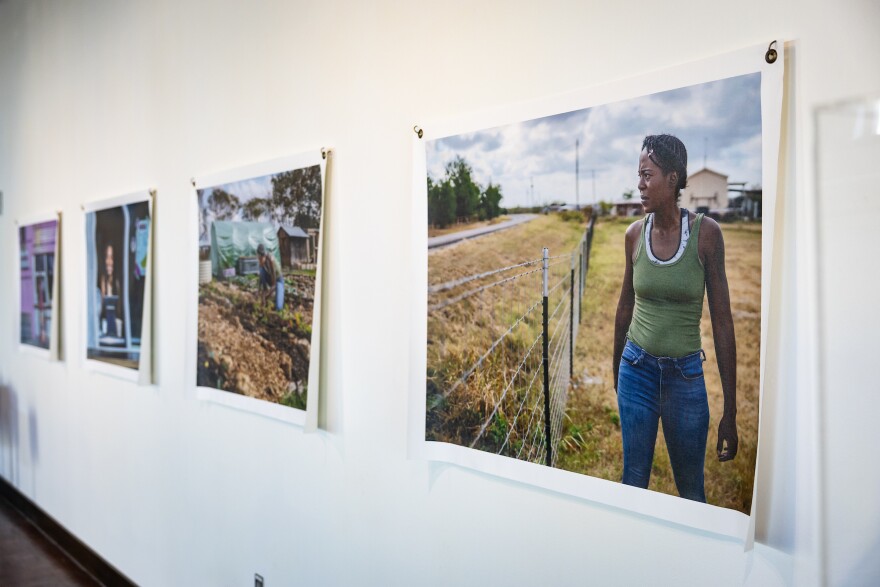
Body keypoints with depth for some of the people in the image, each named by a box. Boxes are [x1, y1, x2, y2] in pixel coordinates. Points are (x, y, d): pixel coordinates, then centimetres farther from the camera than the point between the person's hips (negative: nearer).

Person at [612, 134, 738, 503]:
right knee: (633, 479, 12)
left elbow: (722, 320, -8)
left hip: (686, 375, -2)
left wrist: (730, 412, -8)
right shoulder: (635, 234, -2)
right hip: (637, 370, 2)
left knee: (691, 490, 13)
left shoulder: (705, 232, -10)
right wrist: (616, 371, 18)